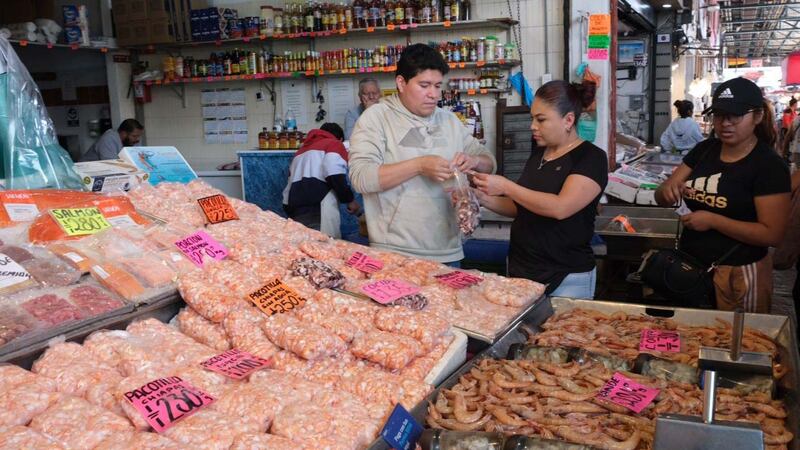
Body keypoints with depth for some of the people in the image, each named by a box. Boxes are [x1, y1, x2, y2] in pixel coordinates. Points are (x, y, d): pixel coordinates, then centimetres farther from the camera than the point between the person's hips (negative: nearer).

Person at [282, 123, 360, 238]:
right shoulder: (334, 144, 10)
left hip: (295, 212, 7)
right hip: (318, 210, -7)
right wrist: (350, 200, 2)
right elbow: (335, 177, -10)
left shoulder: (301, 150, 31)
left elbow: (288, 186, 26)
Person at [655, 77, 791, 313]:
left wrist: (712, 220, -22)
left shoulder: (769, 165, -12)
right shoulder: (704, 149, 4)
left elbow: (772, 234, -17)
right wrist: (668, 189, -18)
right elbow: (661, 198, 5)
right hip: (689, 267, 5)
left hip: (737, 275, -5)